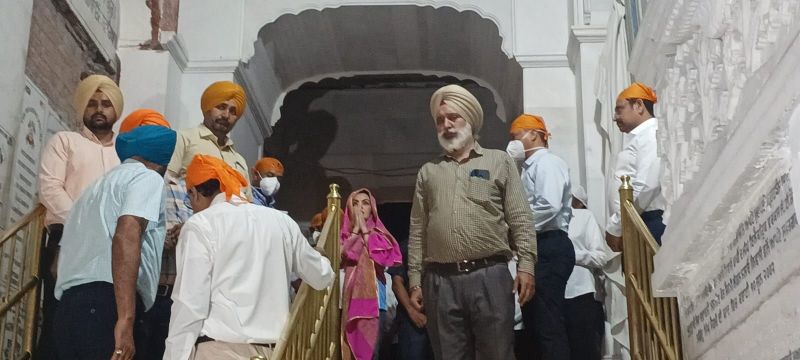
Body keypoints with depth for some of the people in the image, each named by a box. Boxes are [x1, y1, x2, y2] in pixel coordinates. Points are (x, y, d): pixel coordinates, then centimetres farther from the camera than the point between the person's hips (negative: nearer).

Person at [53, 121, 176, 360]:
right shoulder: (148, 177, 5)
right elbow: (127, 235, -13)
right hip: (106, 306, -8)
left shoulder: (100, 184, 32)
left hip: (69, 306, 8)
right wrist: (126, 319, -23)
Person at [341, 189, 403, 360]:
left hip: (373, 301, -1)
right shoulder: (344, 234, 13)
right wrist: (355, 229, -4)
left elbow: (381, 258, -8)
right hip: (350, 301, 1)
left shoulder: (380, 235, 11)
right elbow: (340, 258, -5)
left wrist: (364, 229, -1)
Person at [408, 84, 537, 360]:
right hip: (440, 280, 3)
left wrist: (526, 265, -7)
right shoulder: (427, 172, 17)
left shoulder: (499, 162, 10)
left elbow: (520, 220, 3)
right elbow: (417, 231, 14)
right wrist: (415, 281, 8)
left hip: (490, 275, -2)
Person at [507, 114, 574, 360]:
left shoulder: (547, 163, -6)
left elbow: (549, 206, -21)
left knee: (548, 323, -12)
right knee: (534, 321, 11)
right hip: (537, 249, 10)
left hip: (550, 248, -10)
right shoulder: (530, 167, 22)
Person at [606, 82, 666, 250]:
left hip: (647, 225, -9)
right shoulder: (639, 137, 22)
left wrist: (615, 227, -15)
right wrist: (614, 225, 11)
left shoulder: (650, 136, -7)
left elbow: (646, 187, -19)